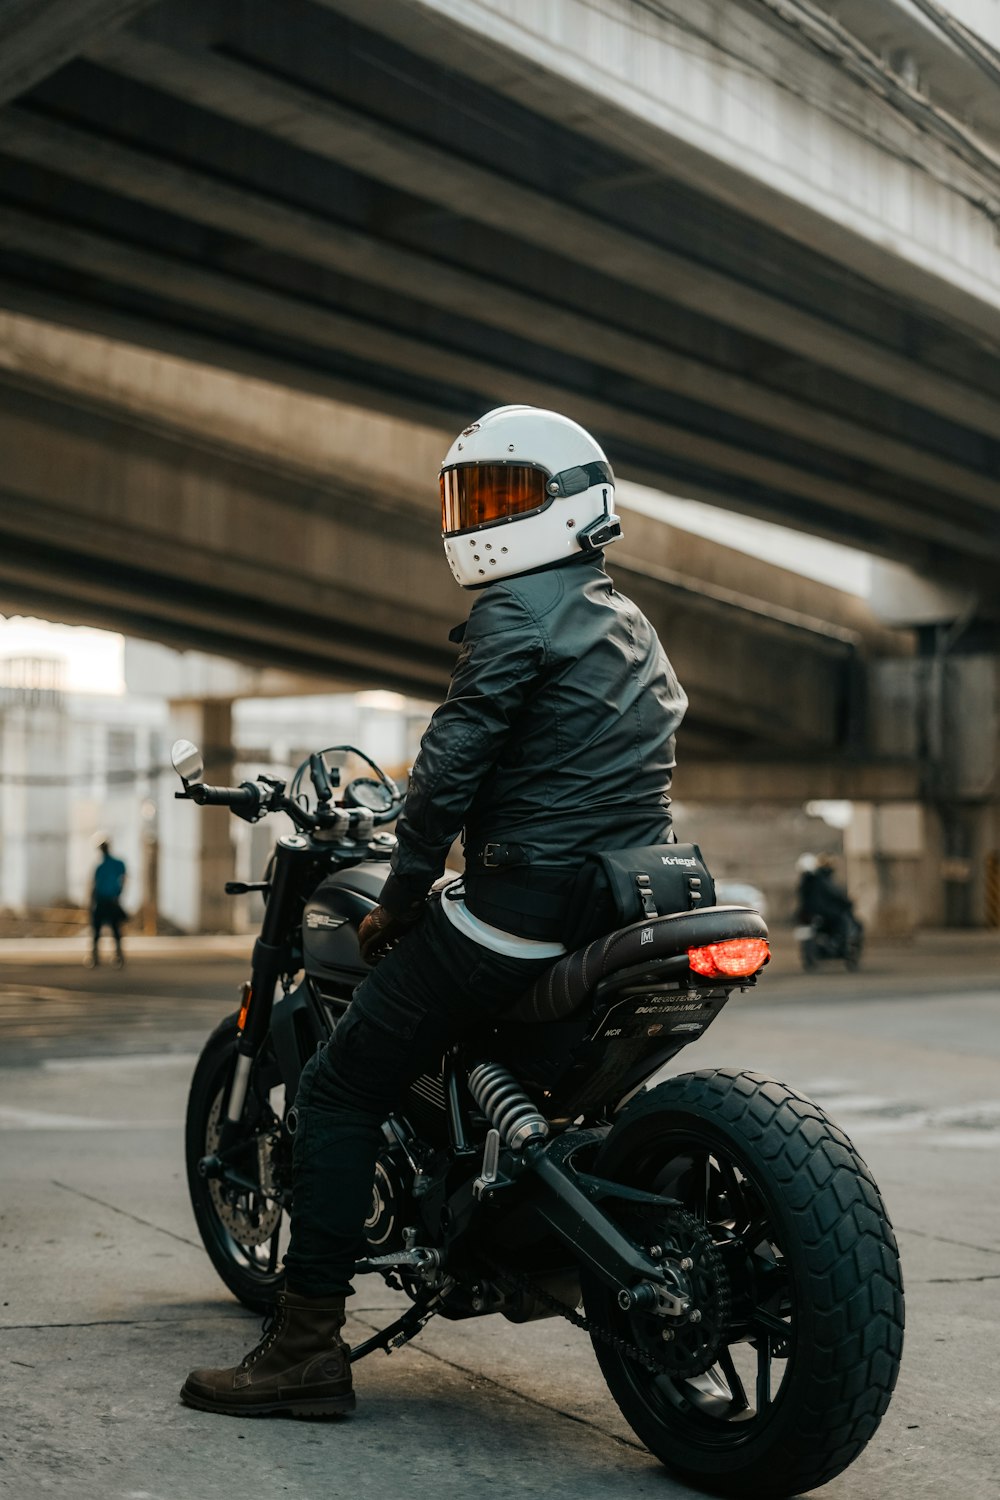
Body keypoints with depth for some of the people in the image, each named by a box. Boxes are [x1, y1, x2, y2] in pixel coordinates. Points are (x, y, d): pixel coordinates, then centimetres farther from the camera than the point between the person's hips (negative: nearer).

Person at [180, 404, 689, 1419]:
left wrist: (396, 904, -6)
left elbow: (454, 763, -14)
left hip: (522, 905, -9)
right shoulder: (631, 626, 19)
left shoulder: (515, 610, -8)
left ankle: (307, 1344, -3)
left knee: (340, 1089, -1)